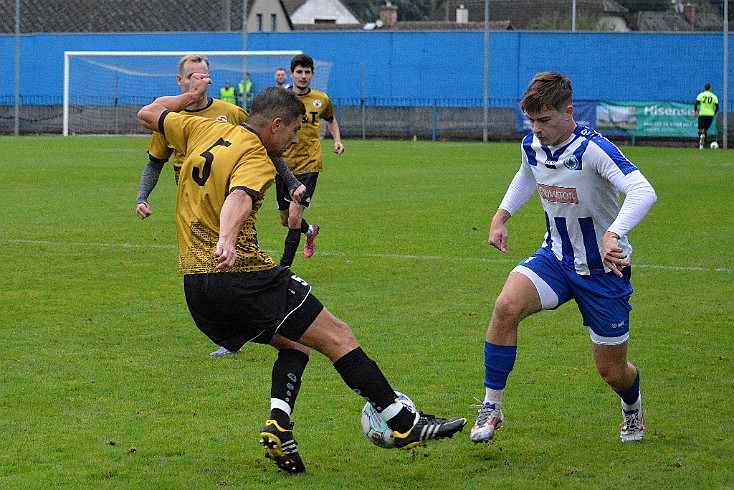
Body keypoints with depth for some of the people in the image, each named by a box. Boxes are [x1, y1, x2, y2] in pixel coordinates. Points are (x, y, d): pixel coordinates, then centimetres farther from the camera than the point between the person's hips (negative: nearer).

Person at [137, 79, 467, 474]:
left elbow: (148, 115, 26)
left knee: (293, 343, 20)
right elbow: (238, 198, -32)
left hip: (195, 285, 9)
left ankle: (278, 424, -3)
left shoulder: (201, 130, 12)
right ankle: (403, 424, -2)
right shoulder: (255, 157, -11)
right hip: (241, 275, -9)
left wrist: (189, 97, 38)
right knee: (338, 338, -2)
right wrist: (226, 241, -50)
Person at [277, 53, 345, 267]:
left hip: (309, 165, -2)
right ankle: (311, 231, 45)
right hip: (283, 165, 2)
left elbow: (331, 119, 24)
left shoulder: (321, 99, 2)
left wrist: (337, 140, 8)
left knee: (294, 215, -17)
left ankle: (284, 267, -10)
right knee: (285, 220, 11)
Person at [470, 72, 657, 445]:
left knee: (612, 371, 5)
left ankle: (632, 407, 44)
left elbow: (643, 193, -40)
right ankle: (491, 408, -14)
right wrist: (501, 215, 9)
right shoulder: (532, 146, -5)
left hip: (604, 268, -4)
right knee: (507, 306, -26)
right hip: (555, 258, 4)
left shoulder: (593, 149, -26)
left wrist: (613, 234, -54)